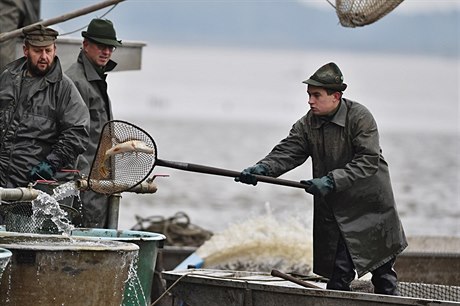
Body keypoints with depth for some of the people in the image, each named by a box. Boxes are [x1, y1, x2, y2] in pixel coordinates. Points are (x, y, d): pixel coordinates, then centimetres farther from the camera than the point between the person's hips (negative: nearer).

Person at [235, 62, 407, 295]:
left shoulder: (360, 117, -16)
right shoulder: (307, 124, -2)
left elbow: (368, 162, -25)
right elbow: (287, 152, -12)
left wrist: (331, 181, -34)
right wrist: (262, 168, -33)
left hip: (370, 205, -3)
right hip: (336, 211, 3)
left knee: (383, 275, 11)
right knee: (339, 276, -6)